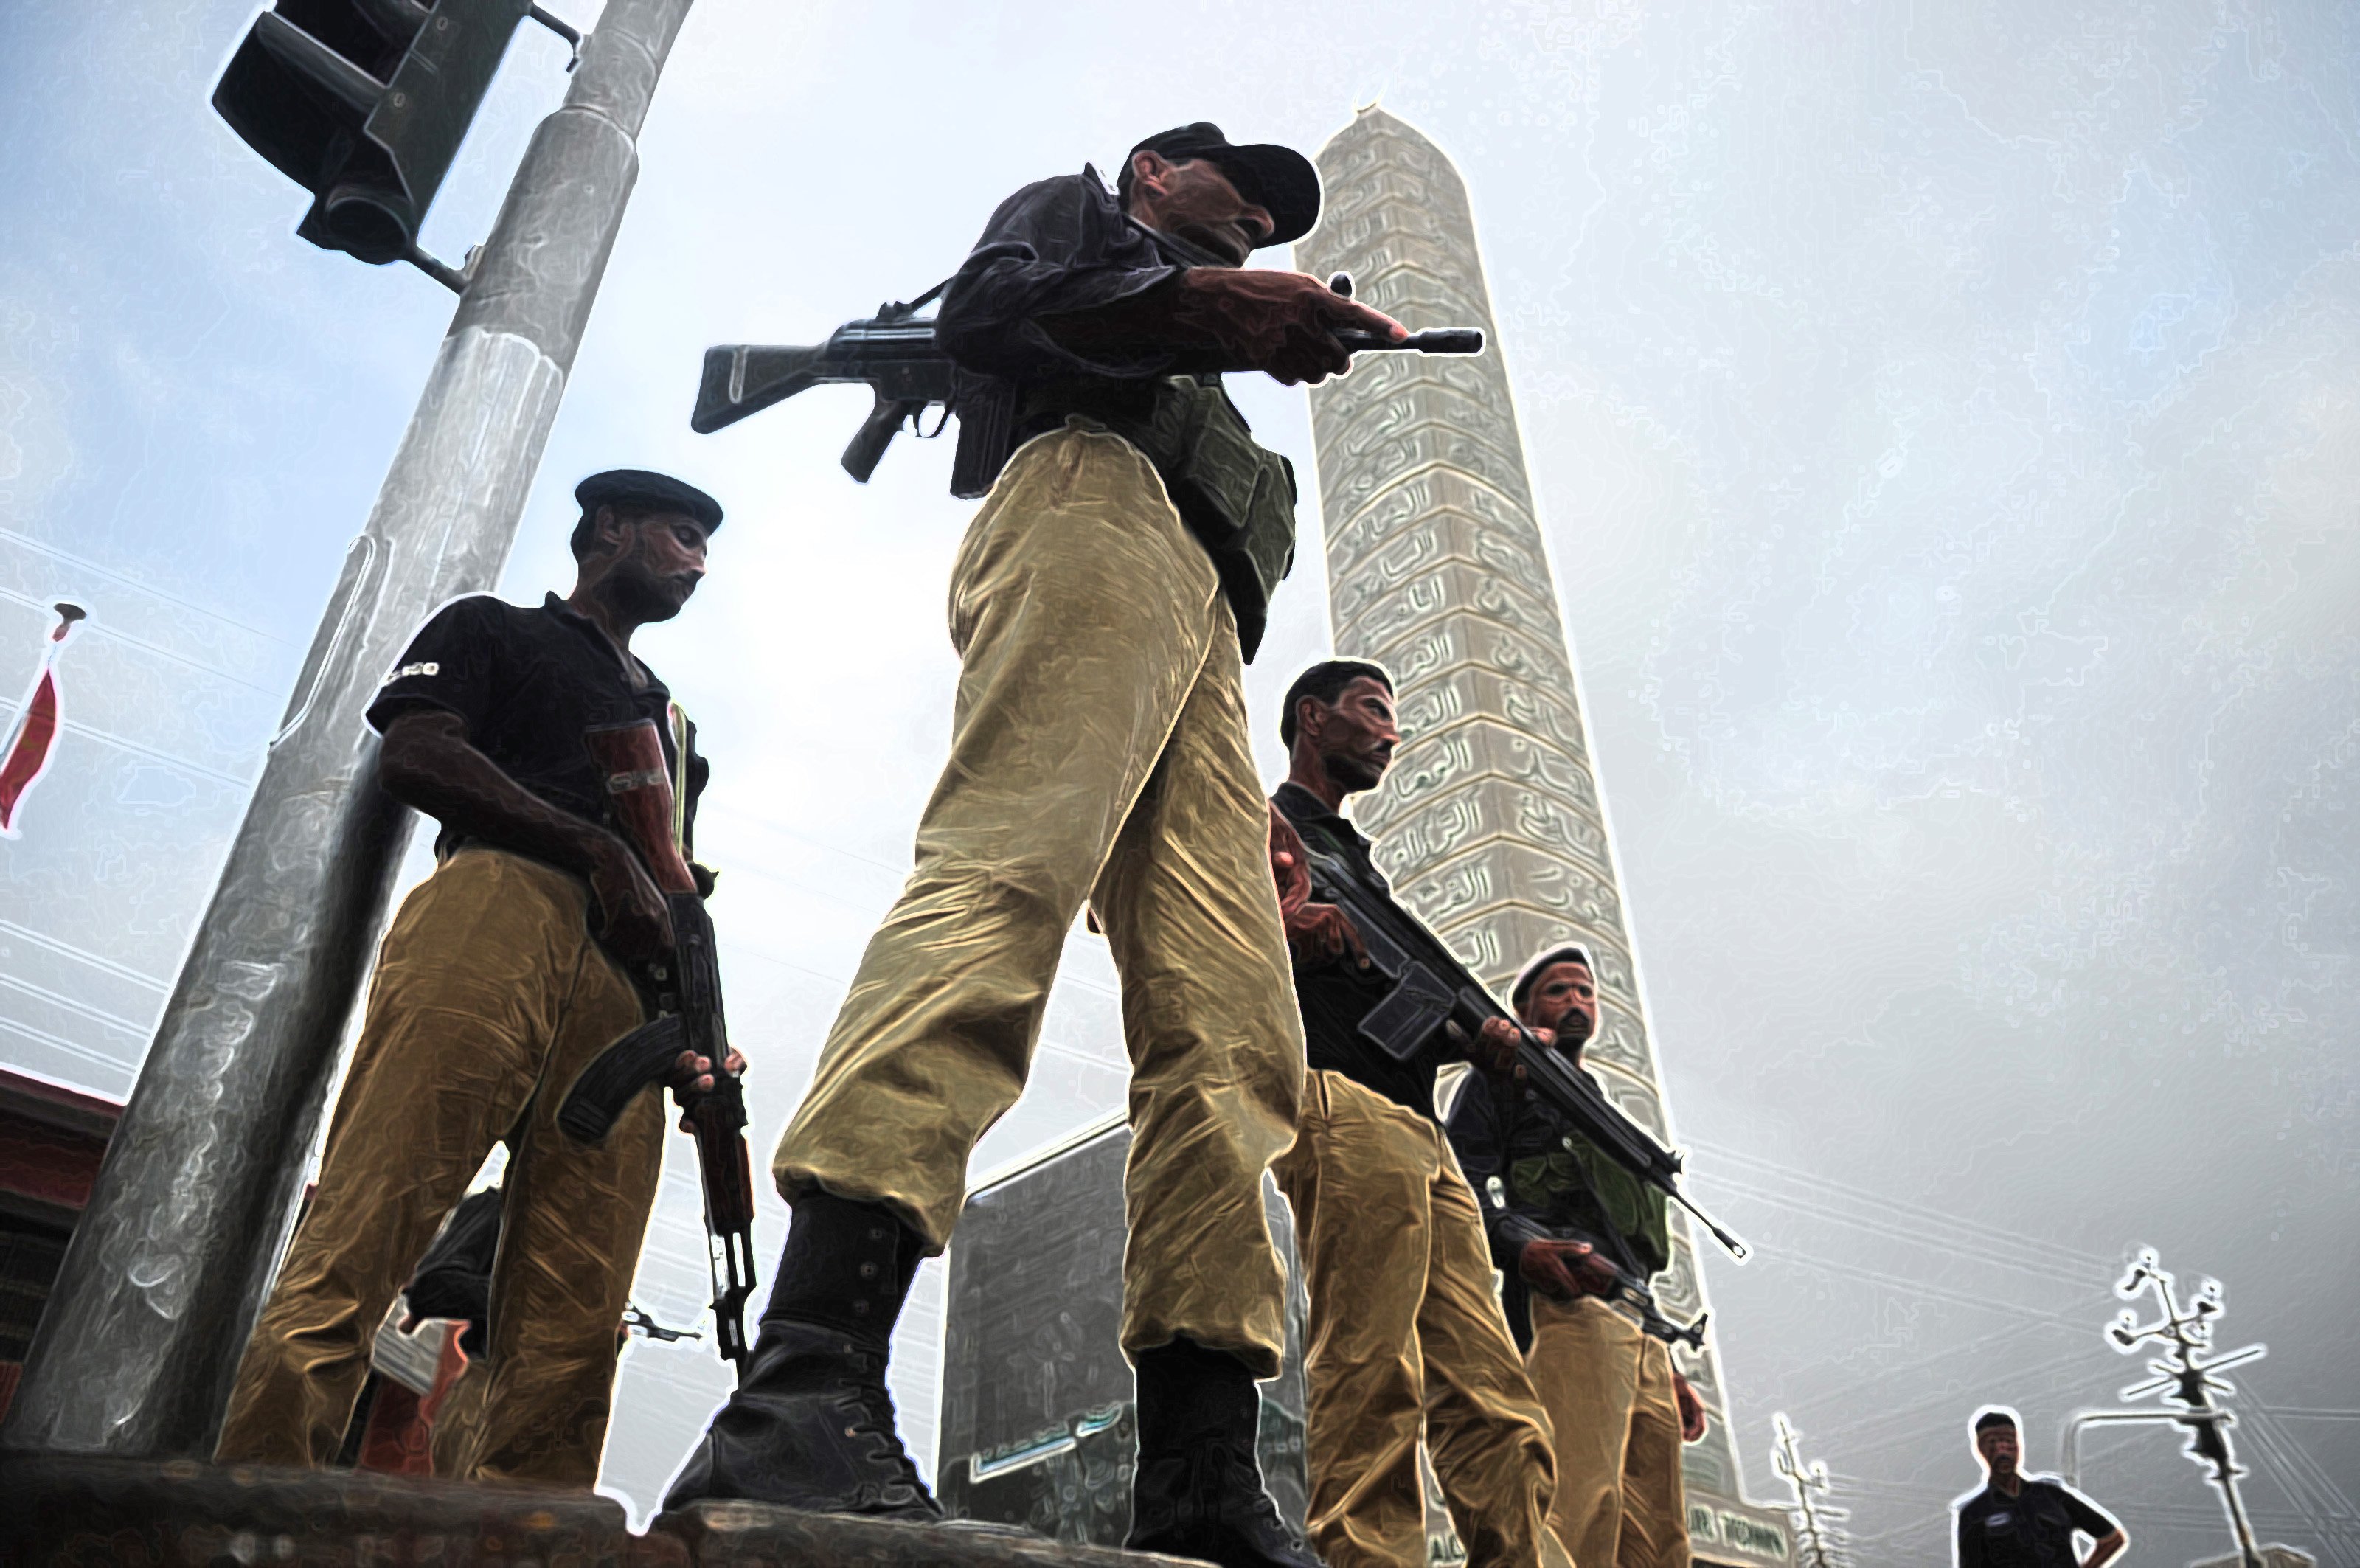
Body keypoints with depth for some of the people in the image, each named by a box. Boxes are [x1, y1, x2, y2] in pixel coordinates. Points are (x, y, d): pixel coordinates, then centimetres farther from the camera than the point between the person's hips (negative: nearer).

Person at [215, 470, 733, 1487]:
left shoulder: (672, 719, 38)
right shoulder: (492, 629, 23)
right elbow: (415, 756, 3)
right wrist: (600, 851, -6)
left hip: (626, 984, 5)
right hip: (497, 905, -4)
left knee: (573, 1328, -10)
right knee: (362, 1239, -19)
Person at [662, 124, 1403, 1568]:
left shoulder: (1197, 388, 45)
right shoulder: (1078, 207, 29)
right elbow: (985, 309, 7)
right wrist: (1205, 301, -1)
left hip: (1198, 637, 7)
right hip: (1095, 500, -7)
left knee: (1235, 1039, -12)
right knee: (1007, 878, -32)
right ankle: (806, 1396, -43)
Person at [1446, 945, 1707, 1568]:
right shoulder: (1505, 1078, 14)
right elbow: (1462, 1184, -4)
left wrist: (1670, 1370, 25)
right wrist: (1520, 1245, -24)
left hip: (1640, 1329, 8)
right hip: (1568, 1305, -8)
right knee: (1583, 1505, -25)